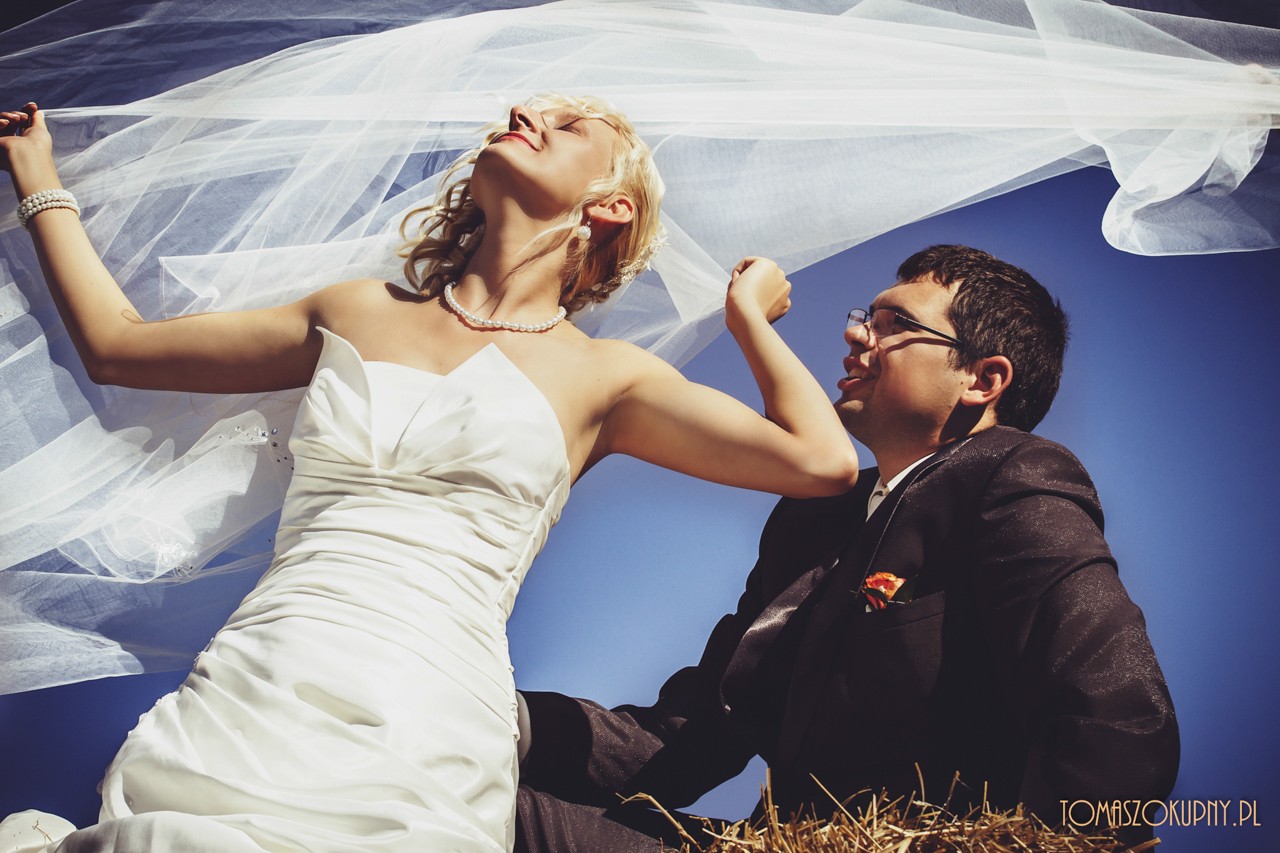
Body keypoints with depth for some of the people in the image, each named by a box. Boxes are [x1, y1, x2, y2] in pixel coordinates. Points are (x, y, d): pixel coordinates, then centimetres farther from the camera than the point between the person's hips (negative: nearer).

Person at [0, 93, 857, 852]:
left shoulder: (602, 376, 9)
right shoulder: (356, 313, 18)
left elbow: (823, 459, 2)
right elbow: (117, 344, 25)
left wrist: (750, 317, 14)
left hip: (417, 749, -1)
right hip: (235, 707, 1)